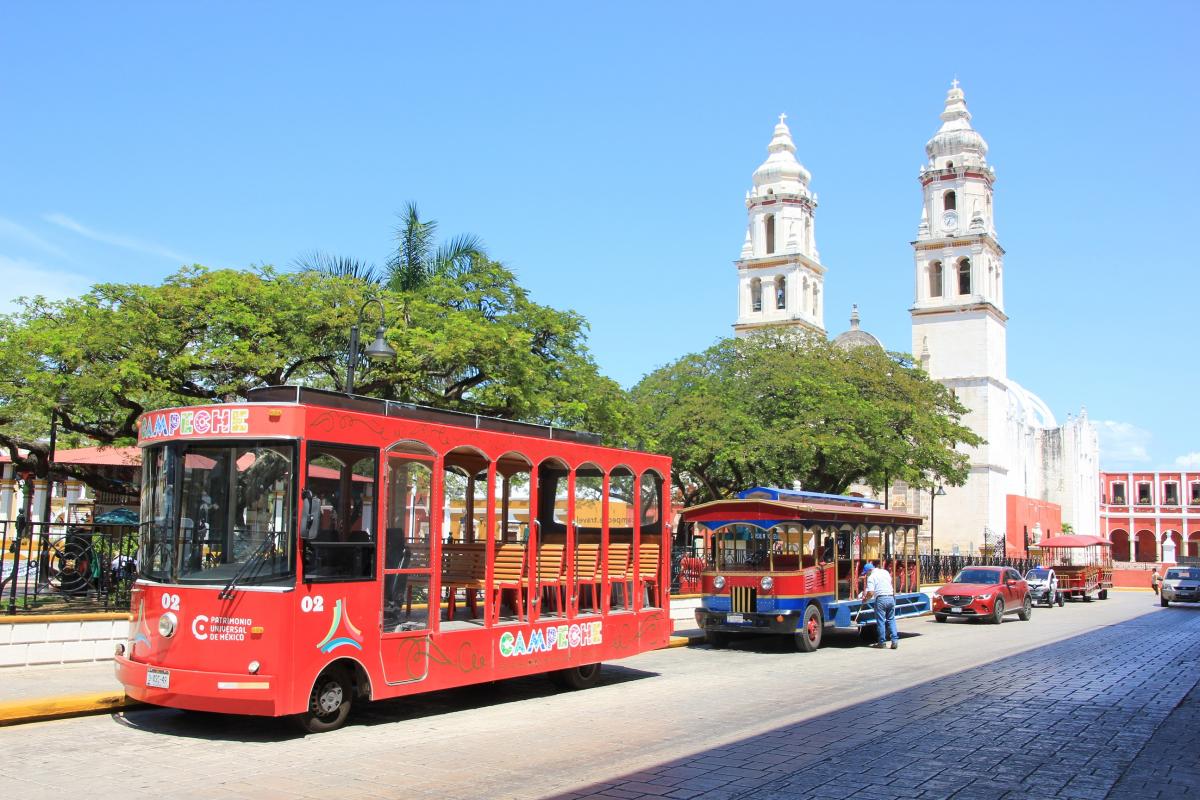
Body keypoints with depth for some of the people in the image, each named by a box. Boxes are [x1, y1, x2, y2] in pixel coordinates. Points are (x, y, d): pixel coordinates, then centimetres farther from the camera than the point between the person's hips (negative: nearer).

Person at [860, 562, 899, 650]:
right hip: (891, 597, 6)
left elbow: (870, 593, -13)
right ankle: (895, 641, 2)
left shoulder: (871, 577, -6)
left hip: (881, 599, -6)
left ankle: (882, 642, 8)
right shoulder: (886, 572, 14)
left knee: (881, 621, 3)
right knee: (891, 620, 11)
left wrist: (865, 599, 5)